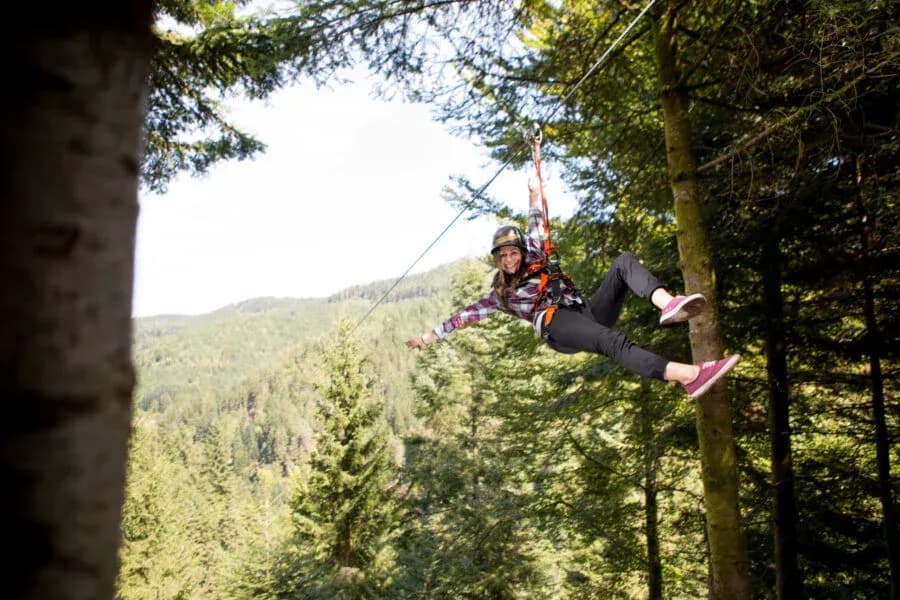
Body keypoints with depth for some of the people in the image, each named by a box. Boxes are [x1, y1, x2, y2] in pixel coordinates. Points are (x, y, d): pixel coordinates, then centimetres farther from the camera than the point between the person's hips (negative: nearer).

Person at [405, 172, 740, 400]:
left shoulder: (535, 262, 29)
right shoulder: (499, 295, 21)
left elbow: (537, 232, 22)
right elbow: (469, 314, 18)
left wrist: (534, 195, 14)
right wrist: (433, 334, 13)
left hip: (589, 312, 6)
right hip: (556, 324, -6)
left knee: (624, 262, -16)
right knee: (613, 342, -37)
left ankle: (668, 305, -45)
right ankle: (688, 375, -56)